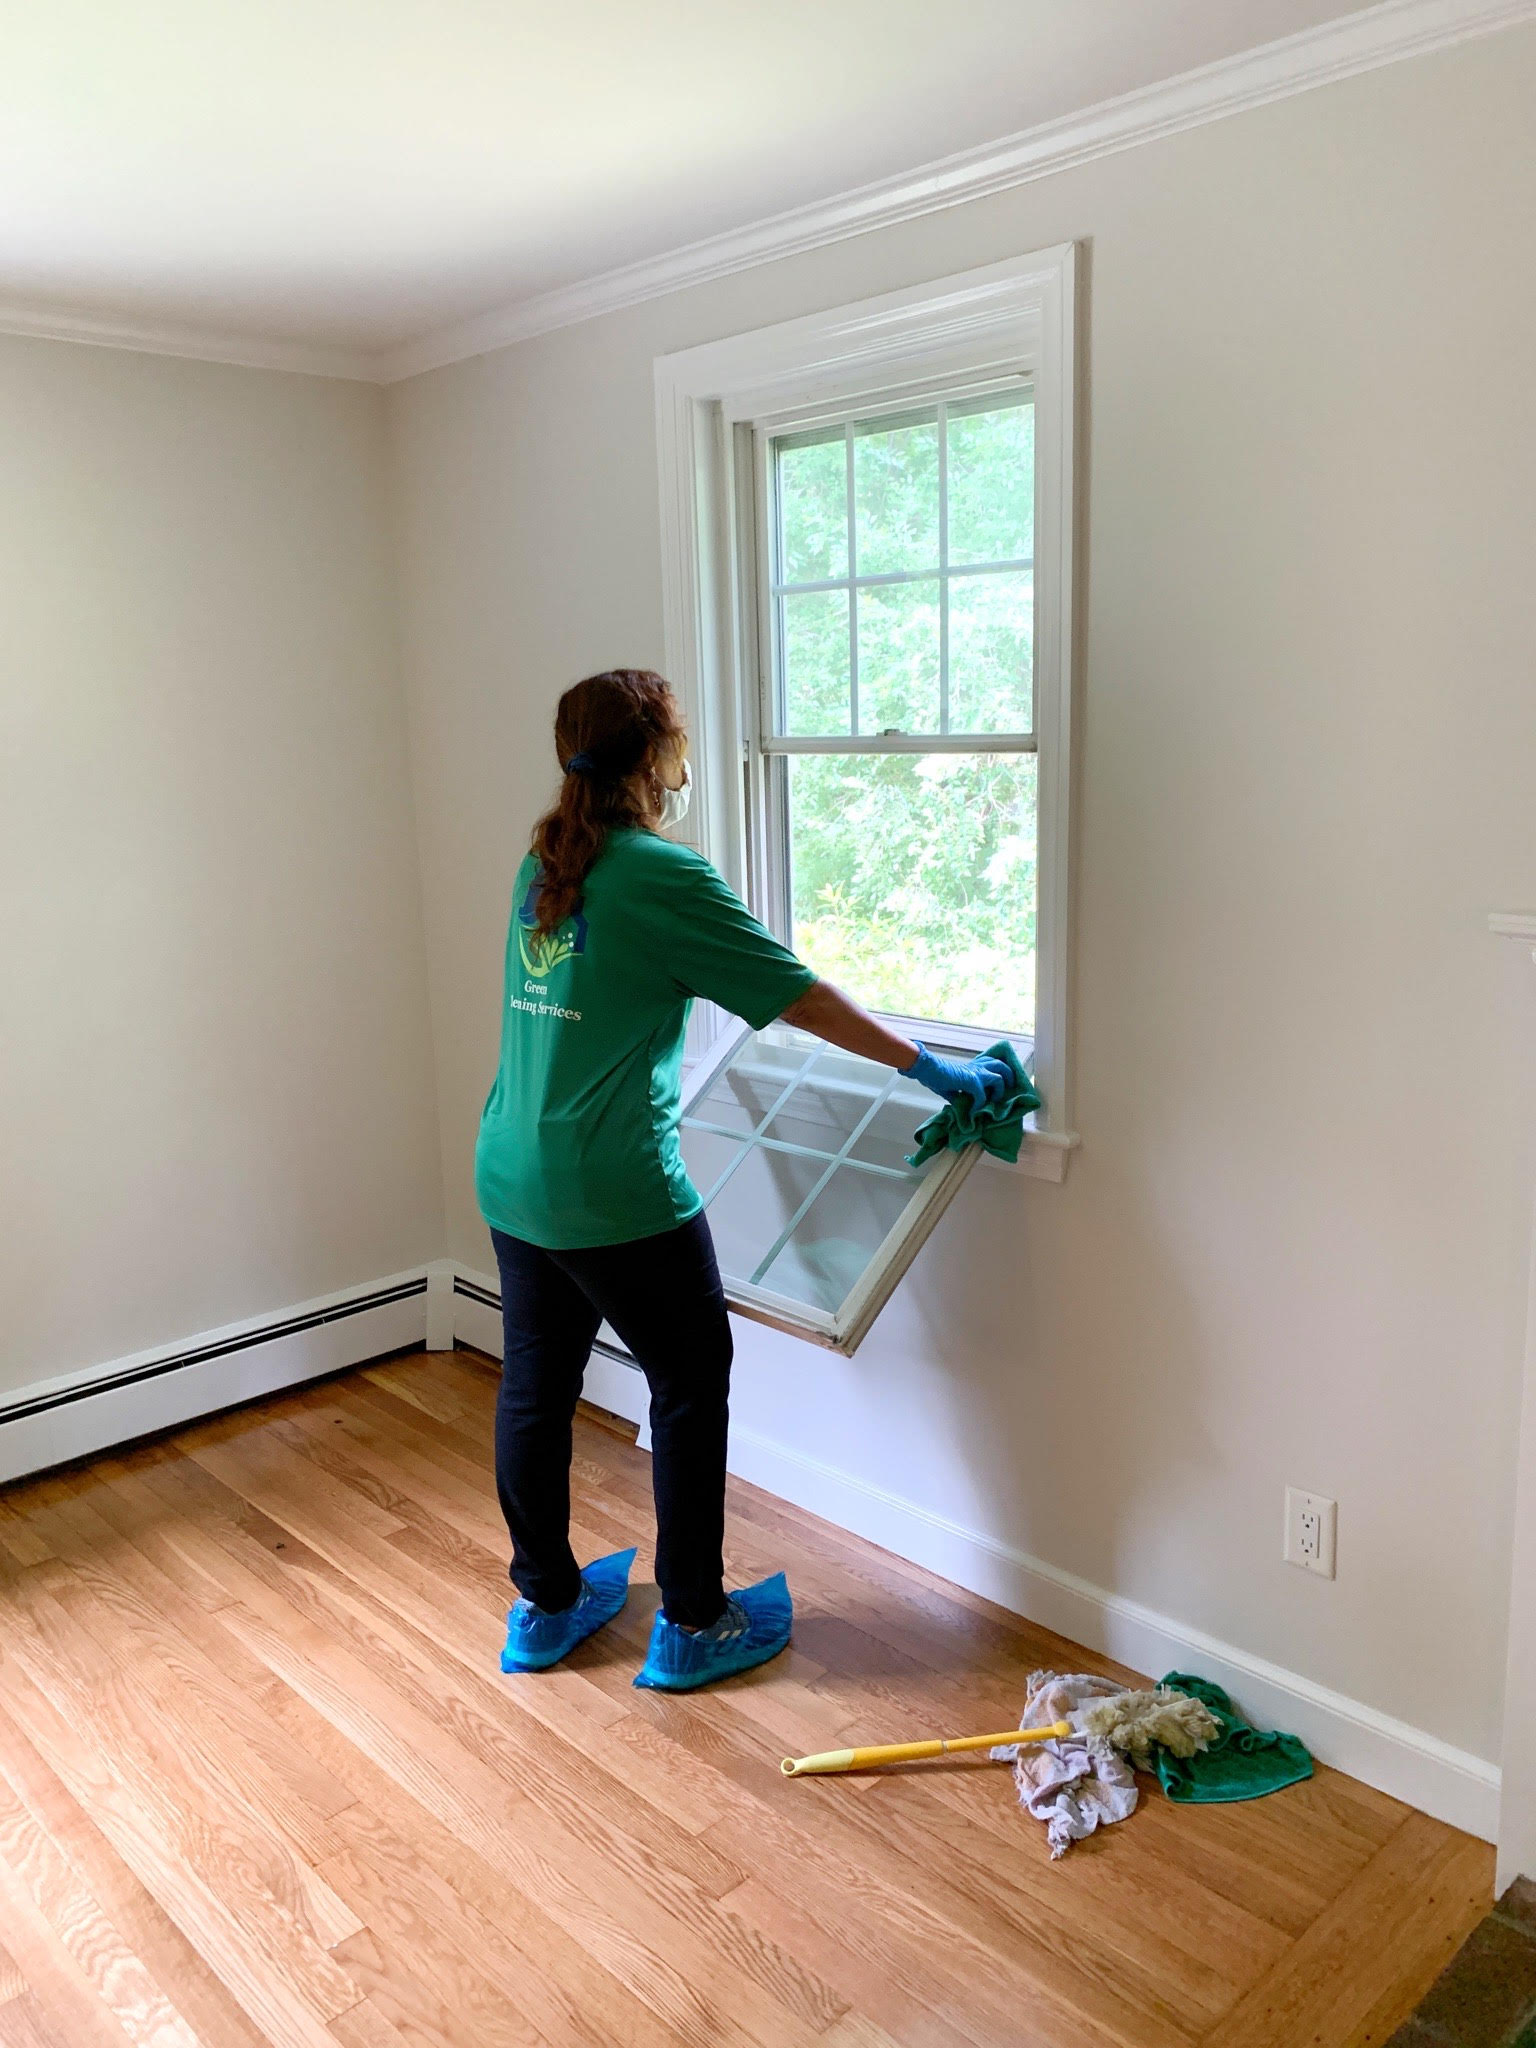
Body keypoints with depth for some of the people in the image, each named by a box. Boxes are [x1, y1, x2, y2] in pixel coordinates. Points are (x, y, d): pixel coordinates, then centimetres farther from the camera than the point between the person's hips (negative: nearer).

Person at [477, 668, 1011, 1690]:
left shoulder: (544, 863, 8)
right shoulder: (663, 877, -15)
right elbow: (804, 998, -12)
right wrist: (933, 1067, -2)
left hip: (513, 1176, 8)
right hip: (618, 1193, -8)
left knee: (536, 1386, 17)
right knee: (692, 1386, 9)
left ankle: (545, 1605, 34)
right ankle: (692, 1624, 23)